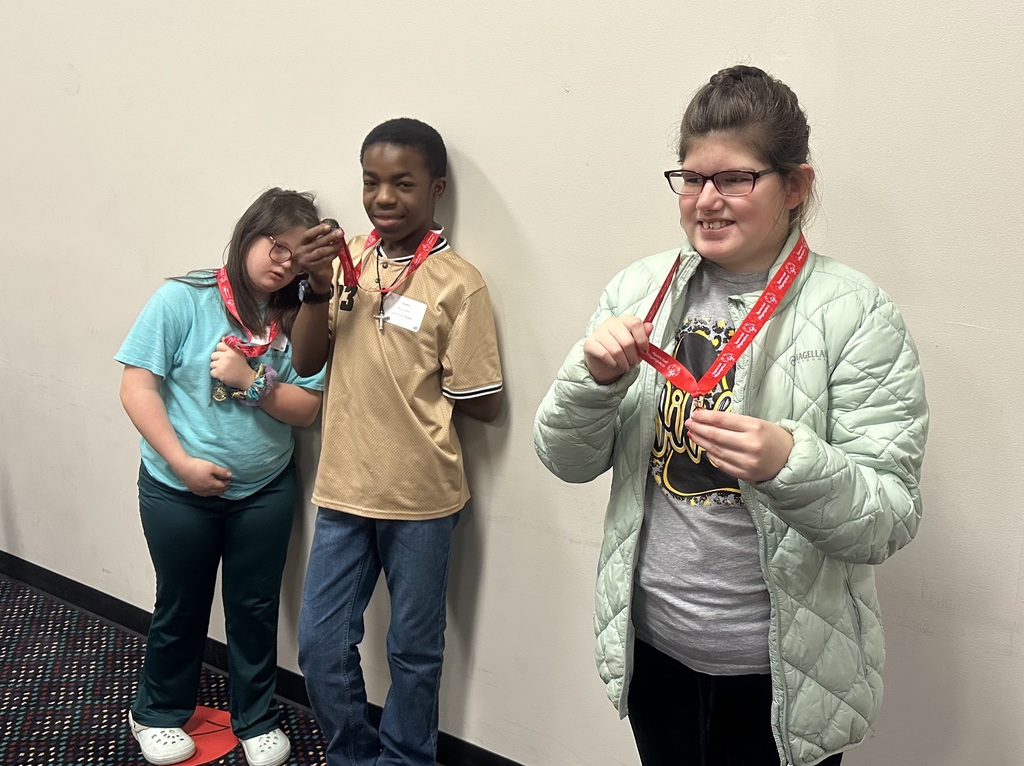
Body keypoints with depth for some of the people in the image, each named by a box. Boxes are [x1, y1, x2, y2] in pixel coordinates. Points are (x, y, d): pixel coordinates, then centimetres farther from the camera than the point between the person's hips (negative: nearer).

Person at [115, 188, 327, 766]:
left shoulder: (298, 319, -4)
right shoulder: (184, 299, -13)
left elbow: (307, 409, -5)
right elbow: (137, 387, -14)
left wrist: (251, 381, -21)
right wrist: (182, 462, -18)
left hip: (266, 490, 2)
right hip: (178, 489, -2)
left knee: (256, 607, 14)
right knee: (182, 607, 16)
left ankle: (257, 719, 35)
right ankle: (158, 713, 40)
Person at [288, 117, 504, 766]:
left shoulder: (458, 283, -13)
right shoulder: (346, 258, 2)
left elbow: (483, 404, -10)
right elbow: (307, 363, 1)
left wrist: (415, 391, -6)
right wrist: (317, 288, -13)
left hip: (420, 499, -4)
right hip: (343, 490, 4)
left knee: (414, 649, 14)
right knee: (321, 645, 13)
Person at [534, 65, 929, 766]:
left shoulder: (855, 315, -13)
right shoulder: (640, 289, -2)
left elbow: (892, 521, -14)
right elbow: (568, 461, 1)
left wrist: (788, 465, -32)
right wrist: (596, 378, -18)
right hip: (652, 646, 4)